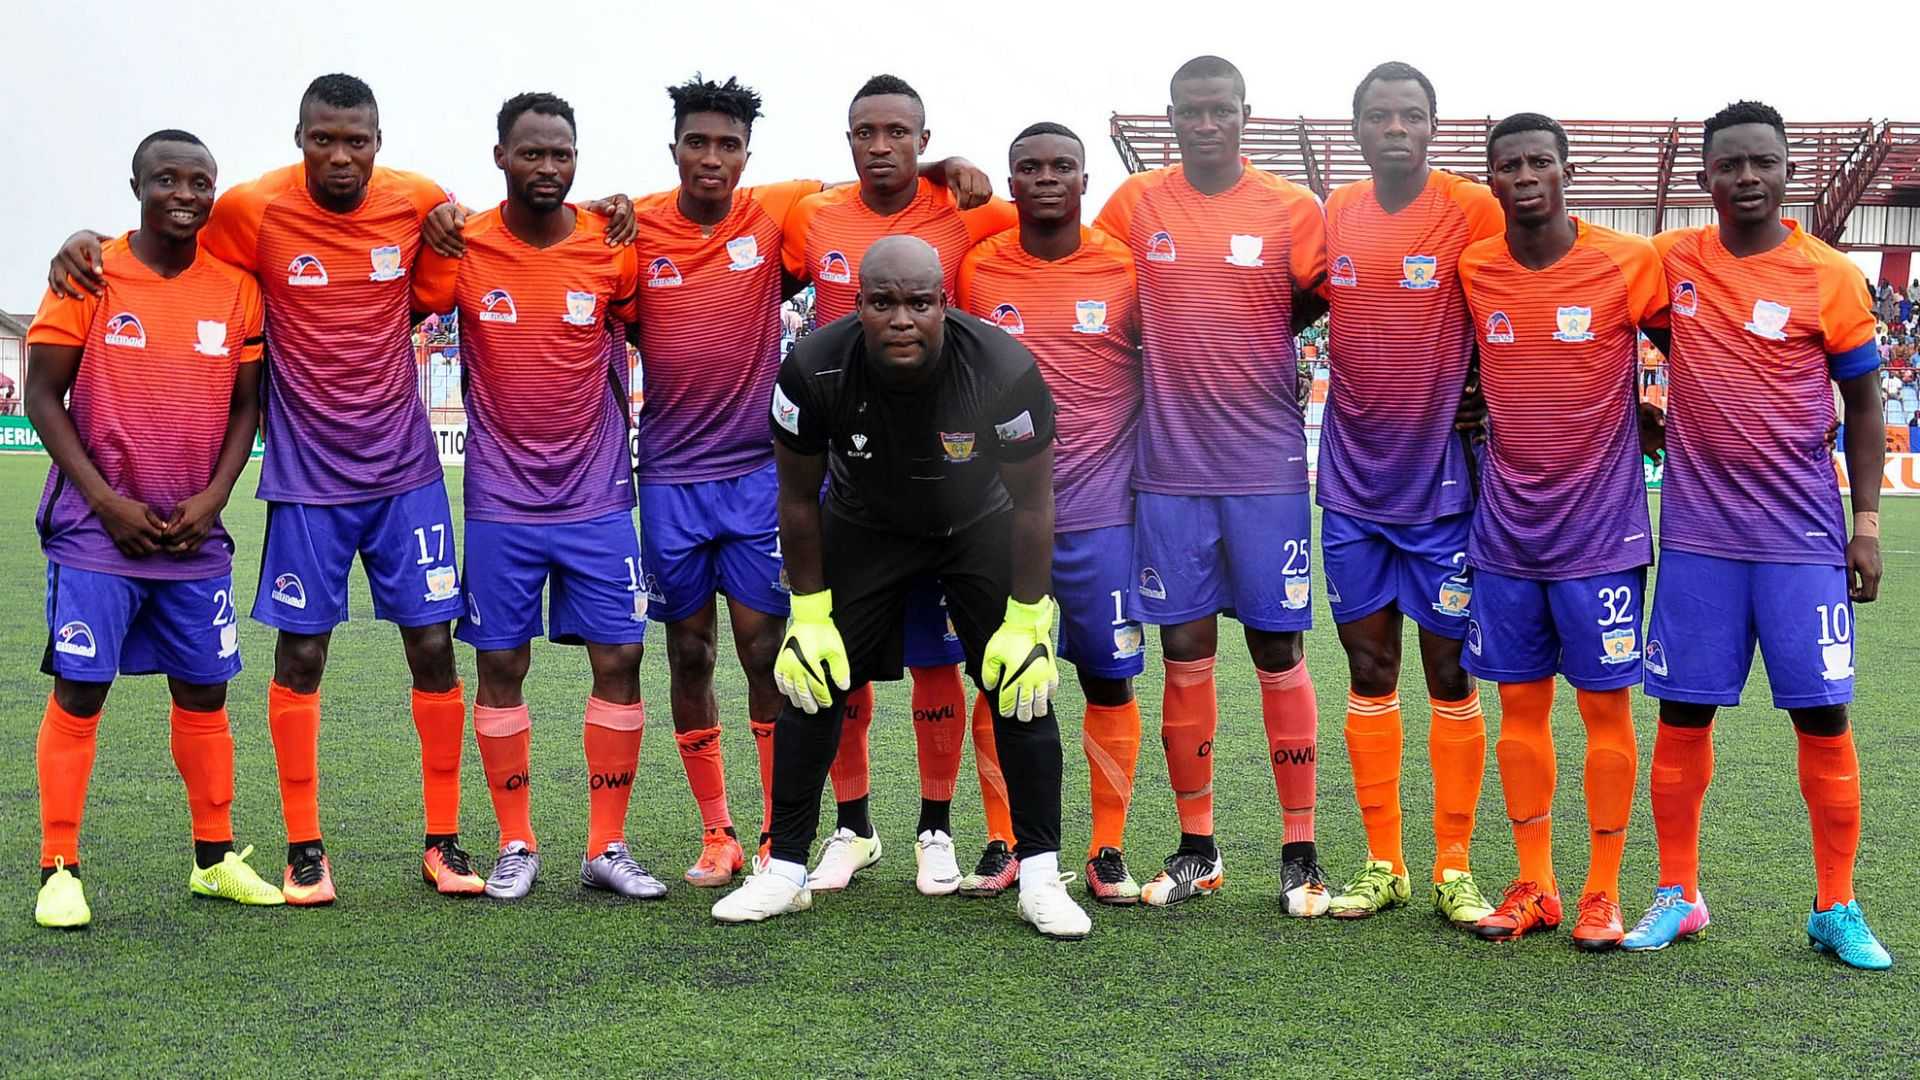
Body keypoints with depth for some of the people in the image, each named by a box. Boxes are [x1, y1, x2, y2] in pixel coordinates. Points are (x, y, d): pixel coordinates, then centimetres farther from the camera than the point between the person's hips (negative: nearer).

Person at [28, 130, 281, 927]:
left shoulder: (236, 288, 4)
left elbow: (246, 405, 8)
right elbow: (44, 396, -4)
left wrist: (212, 497, -6)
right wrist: (108, 502, -12)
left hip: (196, 533, 3)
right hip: (97, 529, -3)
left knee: (204, 692, 9)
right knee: (79, 691, -2)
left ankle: (214, 858, 22)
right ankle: (58, 869, 9)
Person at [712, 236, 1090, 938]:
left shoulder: (1003, 371, -33)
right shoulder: (814, 370, -30)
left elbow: (1033, 502, -19)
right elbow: (799, 497, -13)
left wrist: (1027, 623, -18)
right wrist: (810, 613, -11)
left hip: (979, 525, -1)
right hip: (864, 525, 1)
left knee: (1023, 685, -10)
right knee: (813, 682, -5)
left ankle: (1040, 877, 1)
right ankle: (783, 872, 8)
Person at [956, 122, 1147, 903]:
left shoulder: (1127, 268, -1)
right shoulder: (975, 269, 2)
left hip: (1100, 512, -1)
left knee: (1108, 678, 3)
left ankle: (1108, 851, 16)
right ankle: (1001, 844, 19)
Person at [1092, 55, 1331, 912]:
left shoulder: (1292, 210, 0)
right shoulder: (1134, 205, 5)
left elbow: (1316, 305, 6)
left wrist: (1233, 344, -5)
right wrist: (1171, 358, 5)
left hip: (1267, 464, -1)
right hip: (1169, 464, 1)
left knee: (1277, 650, 2)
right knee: (1185, 651, 5)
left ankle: (1300, 852, 12)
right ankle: (1196, 850, 17)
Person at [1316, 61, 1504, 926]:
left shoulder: (1473, 212, -6)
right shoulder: (1333, 214, 5)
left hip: (1442, 483, -3)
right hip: (1353, 481, 4)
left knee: (1449, 672, 2)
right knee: (1369, 669, 8)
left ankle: (1454, 869, 14)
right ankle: (1381, 864, 19)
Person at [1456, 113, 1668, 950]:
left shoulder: (1628, 263, -7)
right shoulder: (1471, 270, 1)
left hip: (1600, 529, -3)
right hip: (1506, 529, 3)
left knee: (1605, 705, 3)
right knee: (1520, 702, 8)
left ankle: (1603, 891, 15)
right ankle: (1533, 887, 18)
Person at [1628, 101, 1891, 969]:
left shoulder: (1830, 277, -2)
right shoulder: (1670, 261, 3)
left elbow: (1862, 402, 4)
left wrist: (1868, 520, 0)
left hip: (1802, 536, -1)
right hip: (1698, 533, 2)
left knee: (1823, 714, 0)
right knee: (1683, 713, 5)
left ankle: (1836, 908, 14)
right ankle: (1678, 895, 18)